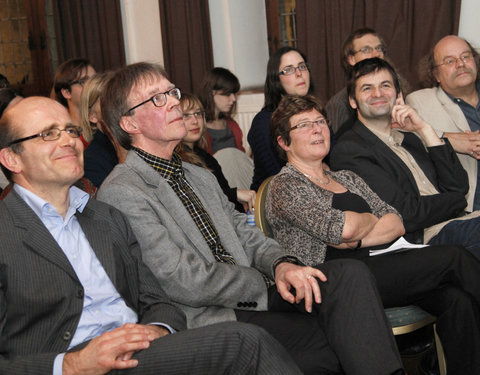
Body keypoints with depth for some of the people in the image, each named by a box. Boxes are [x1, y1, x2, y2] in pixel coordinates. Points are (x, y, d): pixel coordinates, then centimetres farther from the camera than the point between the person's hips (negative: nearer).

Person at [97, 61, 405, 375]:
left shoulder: (201, 177, 21)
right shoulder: (121, 193, -8)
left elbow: (246, 235, 16)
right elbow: (183, 283, -15)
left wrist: (280, 264, -8)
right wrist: (269, 281, -6)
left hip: (254, 300, 8)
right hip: (206, 319, -7)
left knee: (350, 273, -17)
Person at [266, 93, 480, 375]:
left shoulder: (348, 179, 22)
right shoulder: (285, 186, 0)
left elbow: (396, 224, 9)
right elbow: (340, 229, -16)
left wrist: (356, 240, -9)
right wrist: (371, 219, 5)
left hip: (378, 265, 7)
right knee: (453, 257, -16)